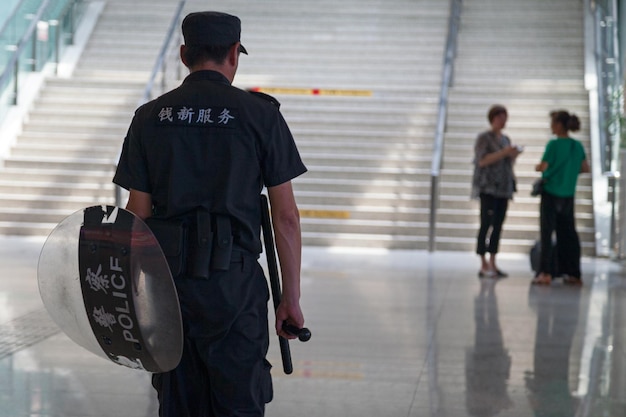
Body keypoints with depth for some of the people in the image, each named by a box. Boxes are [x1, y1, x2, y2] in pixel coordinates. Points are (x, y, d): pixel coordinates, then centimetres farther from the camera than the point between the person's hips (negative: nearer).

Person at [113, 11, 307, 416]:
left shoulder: (149, 117, 6)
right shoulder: (260, 114, -2)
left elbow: (137, 214, 5)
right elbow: (286, 217, -3)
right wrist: (292, 298, 3)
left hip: (166, 278, 3)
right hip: (232, 281, -3)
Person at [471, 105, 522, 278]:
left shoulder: (505, 139, 18)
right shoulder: (484, 138, -2)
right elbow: (482, 160, -13)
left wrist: (514, 155, 1)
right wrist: (503, 153, -19)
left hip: (503, 188, 7)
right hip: (488, 187, -7)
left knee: (498, 226, 3)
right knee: (486, 224, -10)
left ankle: (493, 264, 5)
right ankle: (484, 266, -10)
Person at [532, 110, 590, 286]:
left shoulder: (553, 145, -14)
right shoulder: (577, 146, 5)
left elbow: (543, 167, -15)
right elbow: (585, 168, 12)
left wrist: (537, 167, 6)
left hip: (551, 194, -5)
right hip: (568, 196, 5)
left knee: (547, 233, -2)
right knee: (568, 234, 11)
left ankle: (545, 273, -9)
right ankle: (574, 274, 14)